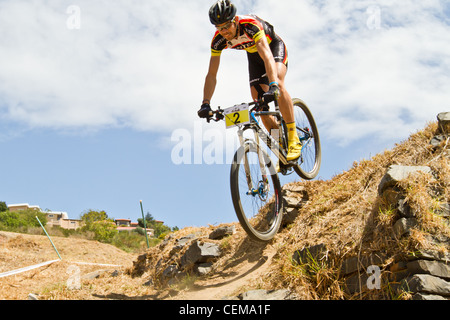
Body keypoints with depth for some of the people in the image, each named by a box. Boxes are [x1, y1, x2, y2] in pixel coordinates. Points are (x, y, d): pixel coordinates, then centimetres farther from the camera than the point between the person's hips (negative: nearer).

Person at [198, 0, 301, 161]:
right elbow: (212, 74, -21)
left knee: (278, 83, -34)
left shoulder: (250, 24, -38)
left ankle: (294, 138, -27)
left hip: (274, 46, -5)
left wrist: (273, 86, -65)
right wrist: (205, 104, -33)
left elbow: (267, 56, -50)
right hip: (253, 56, 5)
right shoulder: (219, 39, -23)